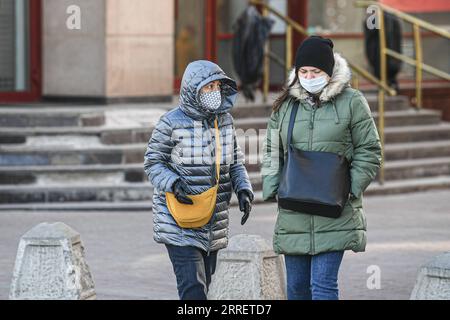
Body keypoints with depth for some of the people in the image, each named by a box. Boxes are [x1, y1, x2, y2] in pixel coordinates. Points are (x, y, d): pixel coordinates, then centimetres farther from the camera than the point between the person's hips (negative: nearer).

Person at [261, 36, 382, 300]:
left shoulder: (352, 102, -1)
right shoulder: (285, 104, 10)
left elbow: (369, 151, 2)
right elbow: (273, 152, 17)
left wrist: (351, 189, -9)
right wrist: (272, 189, 3)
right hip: (293, 213, 4)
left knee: (323, 284, -13)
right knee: (297, 285, 10)